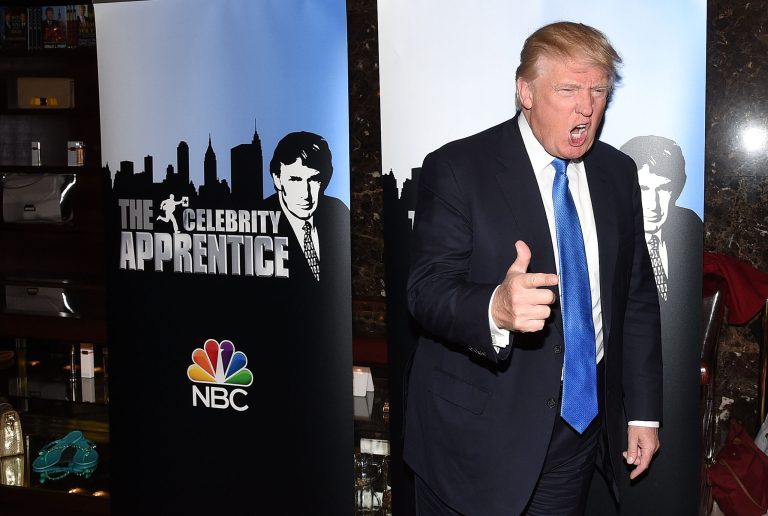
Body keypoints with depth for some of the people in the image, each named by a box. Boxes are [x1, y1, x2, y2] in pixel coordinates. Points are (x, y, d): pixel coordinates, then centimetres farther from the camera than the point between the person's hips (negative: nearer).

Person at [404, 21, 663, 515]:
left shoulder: (618, 172, 6)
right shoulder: (457, 169, -11)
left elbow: (637, 296, 9)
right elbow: (428, 292, -19)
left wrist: (644, 411, 9)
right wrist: (495, 308, -40)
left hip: (581, 431, 5)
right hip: (478, 434, -4)